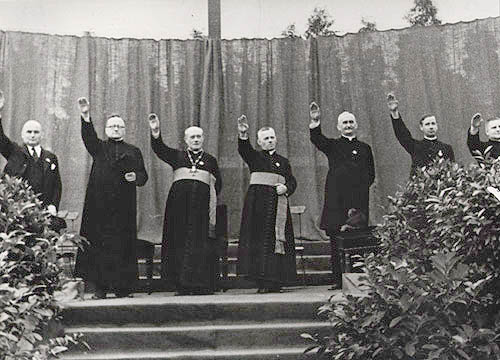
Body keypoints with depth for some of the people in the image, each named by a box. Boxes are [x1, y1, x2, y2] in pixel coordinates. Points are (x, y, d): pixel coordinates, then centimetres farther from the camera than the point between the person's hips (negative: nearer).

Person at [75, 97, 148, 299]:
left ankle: (122, 287, 3)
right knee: (98, 244, -3)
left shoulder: (133, 152, 17)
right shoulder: (98, 147, 15)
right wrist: (86, 116, -23)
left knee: (122, 245, -2)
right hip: (99, 205, 0)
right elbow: (88, 137, -6)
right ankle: (101, 287, 3)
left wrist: (135, 177, -13)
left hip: (123, 207, 0)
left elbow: (143, 176, 10)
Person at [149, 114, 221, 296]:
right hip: (179, 202, 1)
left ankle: (200, 285, -4)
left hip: (201, 203, -1)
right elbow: (159, 149, 2)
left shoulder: (210, 160, 17)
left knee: (200, 241, -7)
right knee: (179, 240, -3)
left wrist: (210, 197, 1)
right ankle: (181, 285, 1)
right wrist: (155, 132, -15)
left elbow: (217, 184, 16)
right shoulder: (177, 156, 17)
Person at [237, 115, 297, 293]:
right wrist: (243, 134, -30)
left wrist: (285, 188, -11)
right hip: (258, 203, -3)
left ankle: (275, 281, 2)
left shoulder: (283, 161, 19)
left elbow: (292, 181, 12)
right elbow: (244, 149, -10)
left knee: (278, 239, -2)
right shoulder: (254, 157, 11)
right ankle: (261, 281, -8)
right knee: (260, 239, -9)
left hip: (278, 204, 3)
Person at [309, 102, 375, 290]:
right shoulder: (332, 145, 14)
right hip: (336, 200, -1)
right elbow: (317, 140, -7)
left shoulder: (364, 148, 19)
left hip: (358, 200, 1)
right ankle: (338, 279, 2)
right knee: (336, 240, -3)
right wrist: (315, 122, -24)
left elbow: (370, 174, 18)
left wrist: (360, 187, 1)